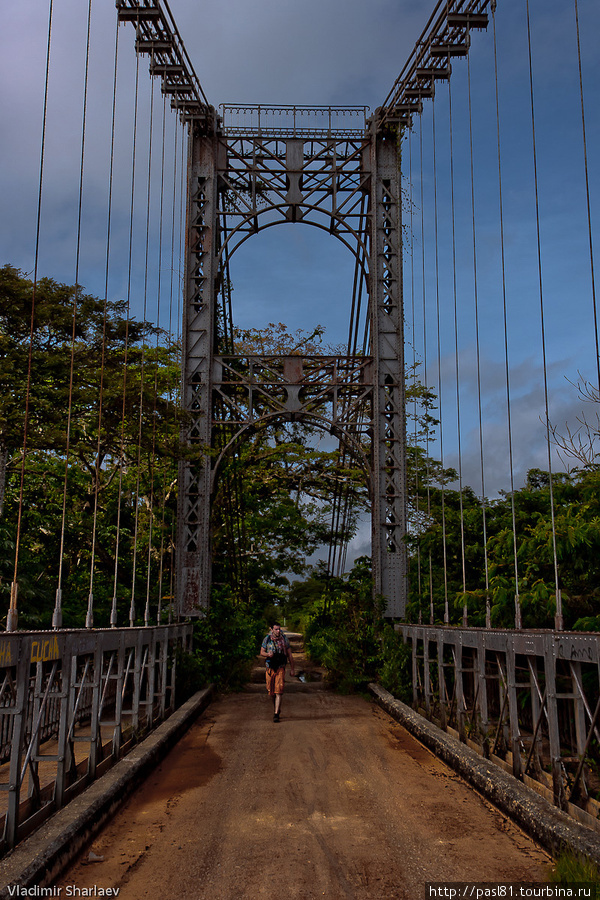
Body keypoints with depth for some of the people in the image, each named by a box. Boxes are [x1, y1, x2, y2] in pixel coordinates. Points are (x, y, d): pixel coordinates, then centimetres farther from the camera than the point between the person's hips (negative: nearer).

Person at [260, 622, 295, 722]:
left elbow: (289, 655, 7)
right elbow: (262, 652, 7)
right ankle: (277, 709, 33)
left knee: (278, 691, -12)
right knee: (272, 691, 10)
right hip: (270, 668, 2)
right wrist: (268, 654, -16)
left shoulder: (284, 639, 0)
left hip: (281, 669, -2)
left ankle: (276, 714, -12)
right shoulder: (267, 639, 0)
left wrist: (292, 669, 8)